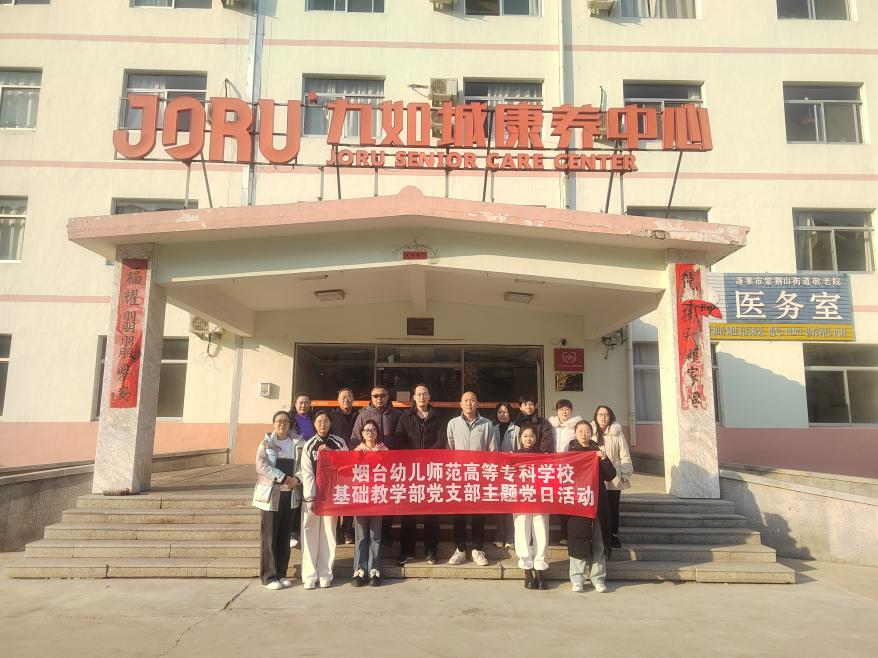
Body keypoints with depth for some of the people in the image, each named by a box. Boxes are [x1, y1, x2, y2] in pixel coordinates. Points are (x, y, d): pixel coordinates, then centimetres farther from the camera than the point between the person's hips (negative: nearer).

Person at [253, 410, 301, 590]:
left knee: (285, 536, 8)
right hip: (271, 494, -3)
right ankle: (269, 576, 7)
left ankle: (281, 574, 18)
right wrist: (283, 478, -18)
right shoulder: (266, 443, 1)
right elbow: (262, 465, -11)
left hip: (290, 494, 3)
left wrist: (296, 479, -16)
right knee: (269, 536, -1)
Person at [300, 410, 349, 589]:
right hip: (312, 495, 0)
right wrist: (310, 498, -9)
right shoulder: (309, 446, 3)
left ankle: (325, 574, 10)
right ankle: (309, 576, 4)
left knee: (328, 534, 3)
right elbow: (307, 473, -2)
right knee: (310, 535, -1)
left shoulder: (339, 443, 3)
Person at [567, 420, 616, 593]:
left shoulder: (598, 452, 10)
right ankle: (577, 579, 4)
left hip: (597, 501, 2)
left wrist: (604, 459, -14)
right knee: (578, 538, -3)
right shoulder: (570, 452, 6)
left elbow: (610, 475, -1)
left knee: (598, 540, 3)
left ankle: (598, 578, 11)